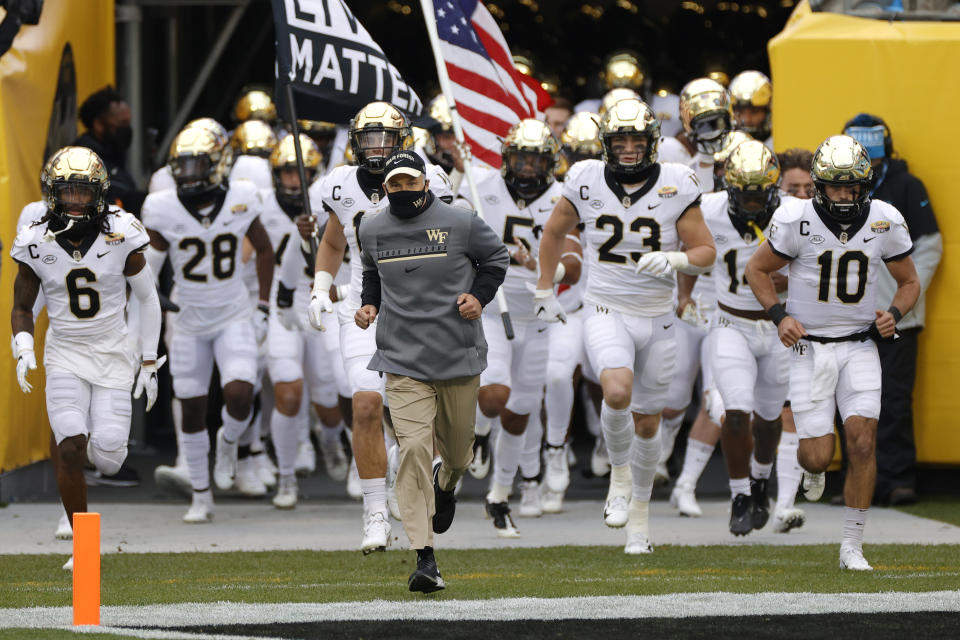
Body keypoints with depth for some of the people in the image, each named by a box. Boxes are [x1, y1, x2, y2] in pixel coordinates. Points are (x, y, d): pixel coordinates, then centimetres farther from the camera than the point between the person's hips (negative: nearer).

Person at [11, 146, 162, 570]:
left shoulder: (121, 236, -11)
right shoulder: (37, 244, -8)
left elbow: (147, 300, 2)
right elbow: (22, 307, 6)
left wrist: (149, 362, 2)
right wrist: (23, 352, -12)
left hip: (112, 355, 0)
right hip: (65, 356, 0)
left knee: (107, 459, -11)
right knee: (70, 449, -16)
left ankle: (102, 443, 30)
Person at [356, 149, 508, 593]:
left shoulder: (460, 223, -3)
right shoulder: (372, 231, 5)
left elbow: (496, 257, 12)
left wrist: (479, 295, -3)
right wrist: (369, 306, 7)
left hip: (458, 355, 0)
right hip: (403, 361, 0)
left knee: (458, 448, 13)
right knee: (413, 447, -16)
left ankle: (446, 485, 54)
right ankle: (424, 559, -18)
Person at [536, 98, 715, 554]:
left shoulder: (676, 187, -9)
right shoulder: (587, 183, -6)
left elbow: (705, 252, -3)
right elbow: (554, 232, 13)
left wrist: (673, 260, -24)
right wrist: (545, 290, 16)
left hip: (657, 318, 1)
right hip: (606, 313, -1)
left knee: (647, 421, 10)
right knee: (618, 393, -28)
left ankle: (640, 508, 32)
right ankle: (619, 473, -1)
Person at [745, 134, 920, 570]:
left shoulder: (884, 223, -6)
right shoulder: (797, 222, -13)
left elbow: (909, 282, 10)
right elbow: (757, 269, 3)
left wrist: (895, 315, -11)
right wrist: (779, 316, -11)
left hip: (859, 346, 1)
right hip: (809, 348, -1)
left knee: (862, 440, -14)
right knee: (819, 454, -5)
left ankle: (852, 547, -3)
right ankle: (812, 468, 37)